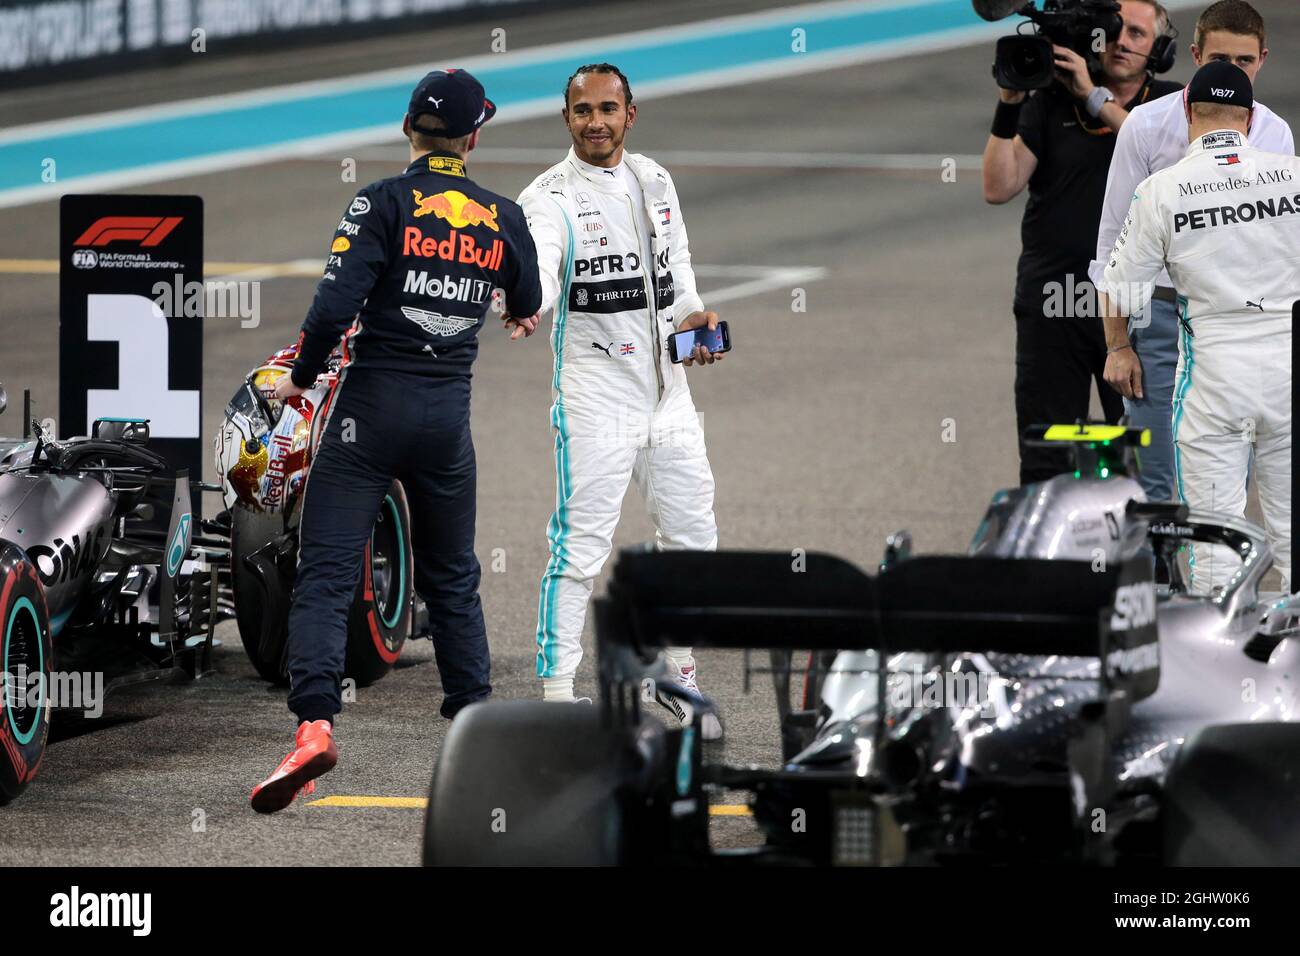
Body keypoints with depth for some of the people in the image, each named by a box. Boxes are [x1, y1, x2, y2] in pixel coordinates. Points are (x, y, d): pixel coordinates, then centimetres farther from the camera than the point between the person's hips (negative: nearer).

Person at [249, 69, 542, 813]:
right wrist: (520, 315, 47)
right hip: (450, 414, 4)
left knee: (326, 575, -7)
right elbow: (529, 311, 22)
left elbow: (337, 304, -17)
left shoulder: (385, 203, -8)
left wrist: (301, 379, 0)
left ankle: (315, 724, -24)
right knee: (453, 578, 20)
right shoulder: (504, 218, 4)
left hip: (373, 402, -3)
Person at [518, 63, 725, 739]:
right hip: (594, 395, -6)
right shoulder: (552, 197, -11)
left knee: (692, 536, 14)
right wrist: (525, 304, -51)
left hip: (666, 387, 6)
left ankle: (677, 671, 30)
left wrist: (692, 316, 2)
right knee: (579, 550, -8)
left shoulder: (655, 183, 10)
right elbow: (538, 274, -29)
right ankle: (555, 692, -3)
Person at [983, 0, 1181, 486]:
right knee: (1045, 462, 1)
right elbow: (999, 187, 1)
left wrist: (1095, 98, -15)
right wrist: (1009, 105, -9)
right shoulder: (1049, 104, 8)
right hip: (1052, 308, 1)